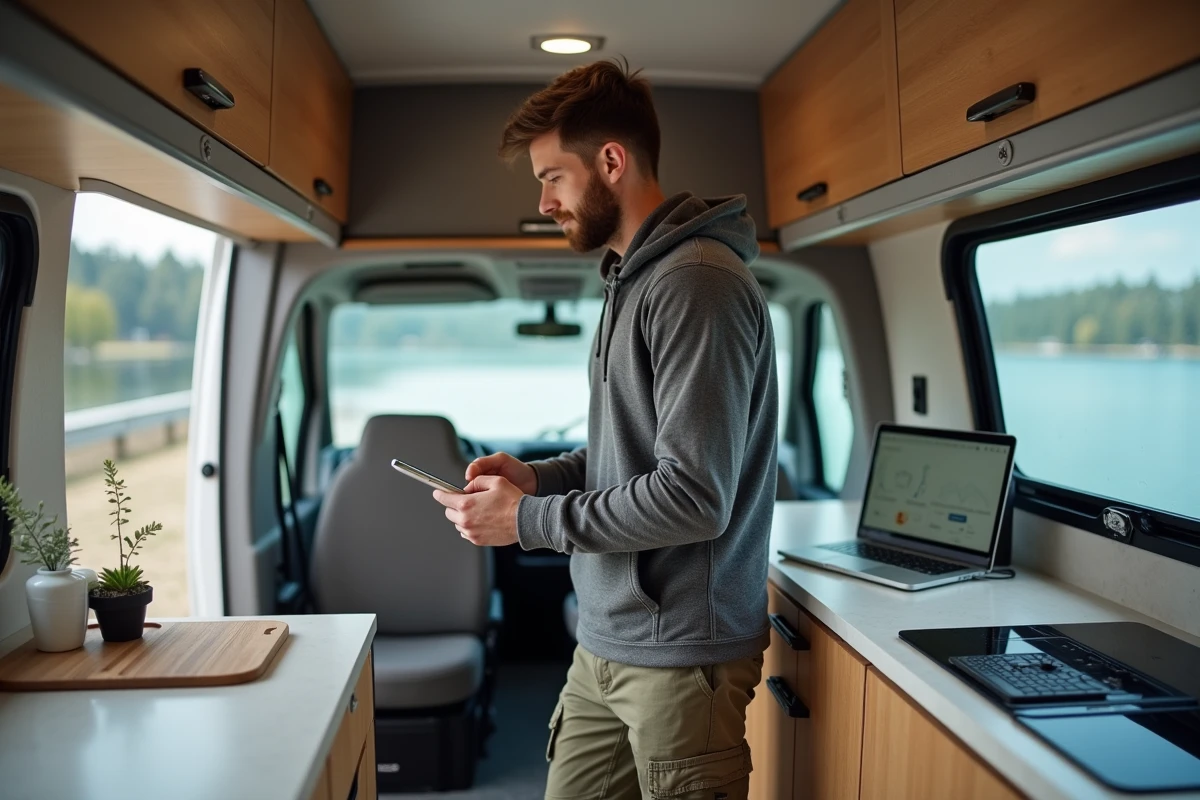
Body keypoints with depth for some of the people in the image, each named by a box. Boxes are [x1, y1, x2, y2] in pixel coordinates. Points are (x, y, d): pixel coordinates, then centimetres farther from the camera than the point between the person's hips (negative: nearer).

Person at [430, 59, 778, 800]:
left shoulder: (697, 283, -18)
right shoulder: (632, 279, 12)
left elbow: (693, 496, -23)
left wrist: (526, 520, -14)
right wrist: (536, 474, 3)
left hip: (682, 653, -8)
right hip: (607, 642, 8)